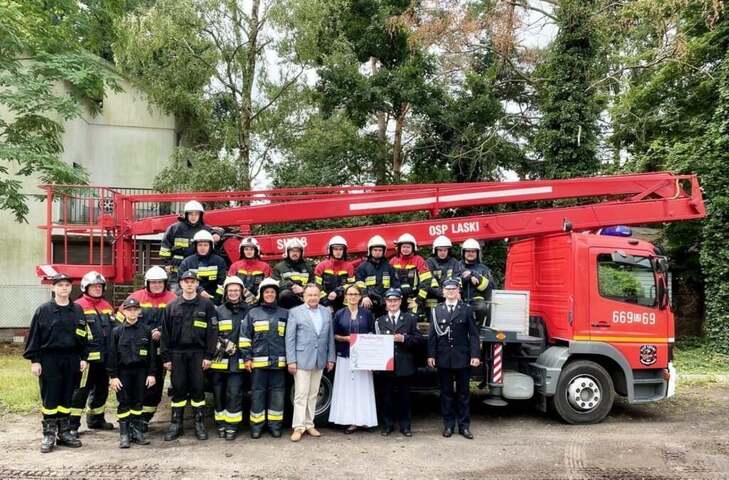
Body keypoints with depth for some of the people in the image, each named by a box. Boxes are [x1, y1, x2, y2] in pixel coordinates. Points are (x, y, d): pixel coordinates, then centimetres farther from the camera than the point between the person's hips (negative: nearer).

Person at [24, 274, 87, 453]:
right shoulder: (44, 310, -3)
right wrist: (34, 360, -7)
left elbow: (83, 336, 10)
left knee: (67, 398, 9)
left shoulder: (78, 310, 7)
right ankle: (49, 435, 12)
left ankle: (64, 432, 20)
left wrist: (83, 358, 5)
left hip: (72, 360, 3)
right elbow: (34, 336, -2)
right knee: (50, 398, 2)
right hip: (49, 359, -3)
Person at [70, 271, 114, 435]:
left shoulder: (107, 306, 15)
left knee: (102, 388, 16)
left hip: (105, 356, 7)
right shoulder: (78, 306, -8)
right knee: (81, 390, -4)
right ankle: (72, 424, 4)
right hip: (88, 356, -7)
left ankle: (96, 419, 31)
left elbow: (114, 328, 20)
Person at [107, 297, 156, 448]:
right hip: (123, 372, -1)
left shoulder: (146, 330, 3)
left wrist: (151, 373, 0)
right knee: (124, 404, 1)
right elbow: (112, 355, -1)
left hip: (141, 371, 1)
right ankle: (124, 435, 9)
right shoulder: (117, 331, 0)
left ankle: (137, 431, 17)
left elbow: (151, 353, 5)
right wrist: (113, 376, -6)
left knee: (138, 402, 7)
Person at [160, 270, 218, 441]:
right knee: (178, 389, 7)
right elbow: (165, 333, 6)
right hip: (177, 353, 2)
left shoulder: (206, 305, 0)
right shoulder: (172, 306, 6)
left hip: (198, 353, -2)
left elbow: (212, 331, -3)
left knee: (198, 388, 3)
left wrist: (209, 355, -7)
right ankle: (175, 424, 17)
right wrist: (165, 357, 1)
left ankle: (200, 424, 14)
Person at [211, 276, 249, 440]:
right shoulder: (218, 311, 5)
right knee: (219, 393, 8)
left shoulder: (248, 311, 5)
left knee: (234, 394, -3)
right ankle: (221, 424, 21)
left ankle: (232, 426, 8)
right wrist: (222, 344, -11)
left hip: (237, 361, -1)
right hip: (220, 360, 1)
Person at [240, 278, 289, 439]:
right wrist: (247, 358, -2)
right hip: (258, 362, -1)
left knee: (277, 394, 5)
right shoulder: (252, 313, 6)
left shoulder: (285, 314, 9)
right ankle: (256, 425, 14)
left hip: (279, 362, 1)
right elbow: (245, 337, 4)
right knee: (257, 393, 4)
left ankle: (275, 425, 16)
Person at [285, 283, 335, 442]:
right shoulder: (295, 312, -2)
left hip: (320, 360, 4)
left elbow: (330, 337, 11)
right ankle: (298, 427, 5)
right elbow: (290, 338, -5)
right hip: (302, 359, -4)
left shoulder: (326, 312, 9)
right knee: (301, 395, -2)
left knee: (313, 395, 11)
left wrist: (331, 358, 7)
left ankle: (309, 424, 20)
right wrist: (291, 360, -9)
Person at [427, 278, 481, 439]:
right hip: (444, 359, 1)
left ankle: (464, 426, 16)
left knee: (463, 393, 7)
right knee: (446, 393, 9)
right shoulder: (436, 310, 5)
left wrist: (475, 355, -9)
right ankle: (448, 425, 19)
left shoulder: (466, 309, 1)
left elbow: (473, 334, -2)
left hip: (462, 358, -1)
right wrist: (431, 355, -2)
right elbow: (432, 335, 4)